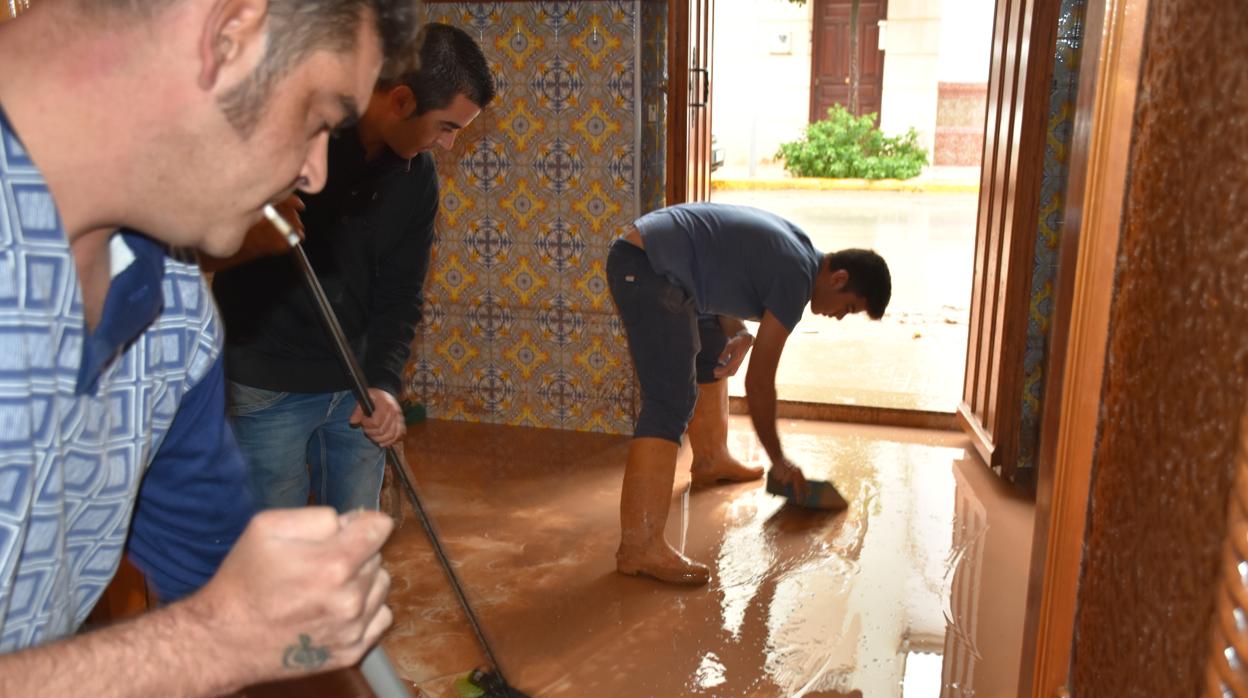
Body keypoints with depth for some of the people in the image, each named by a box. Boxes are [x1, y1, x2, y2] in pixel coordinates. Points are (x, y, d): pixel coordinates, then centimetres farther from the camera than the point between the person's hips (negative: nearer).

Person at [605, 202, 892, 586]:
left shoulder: (795, 249, 14)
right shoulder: (797, 277, -13)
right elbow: (759, 382, -11)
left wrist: (737, 333, 1)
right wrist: (779, 461, 0)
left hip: (650, 260, 11)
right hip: (645, 266, -11)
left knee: (712, 355, 26)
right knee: (673, 400, -17)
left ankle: (711, 459, 45)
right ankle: (639, 546, -20)